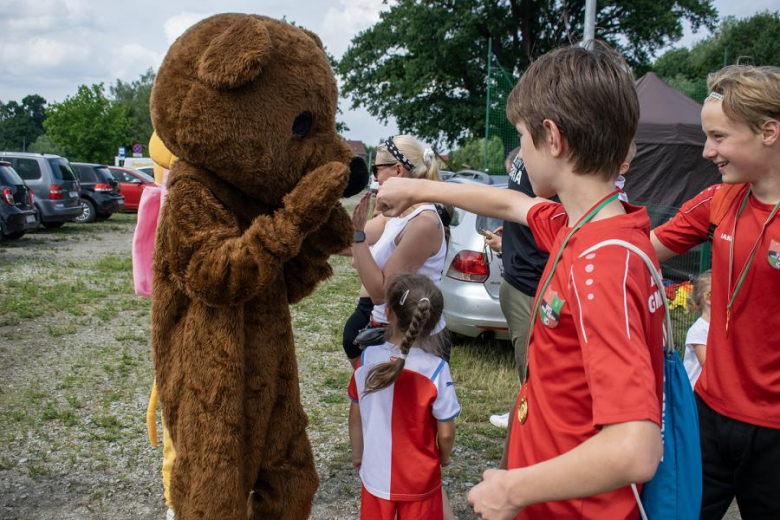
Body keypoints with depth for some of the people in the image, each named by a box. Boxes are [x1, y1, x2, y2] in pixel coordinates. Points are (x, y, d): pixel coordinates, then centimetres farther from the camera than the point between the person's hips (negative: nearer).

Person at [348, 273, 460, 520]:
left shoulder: (367, 359, -15)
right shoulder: (436, 369, -23)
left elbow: (355, 415, -1)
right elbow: (445, 433, -14)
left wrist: (357, 454, 16)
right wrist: (444, 458, 8)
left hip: (376, 474, 2)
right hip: (420, 480, -2)